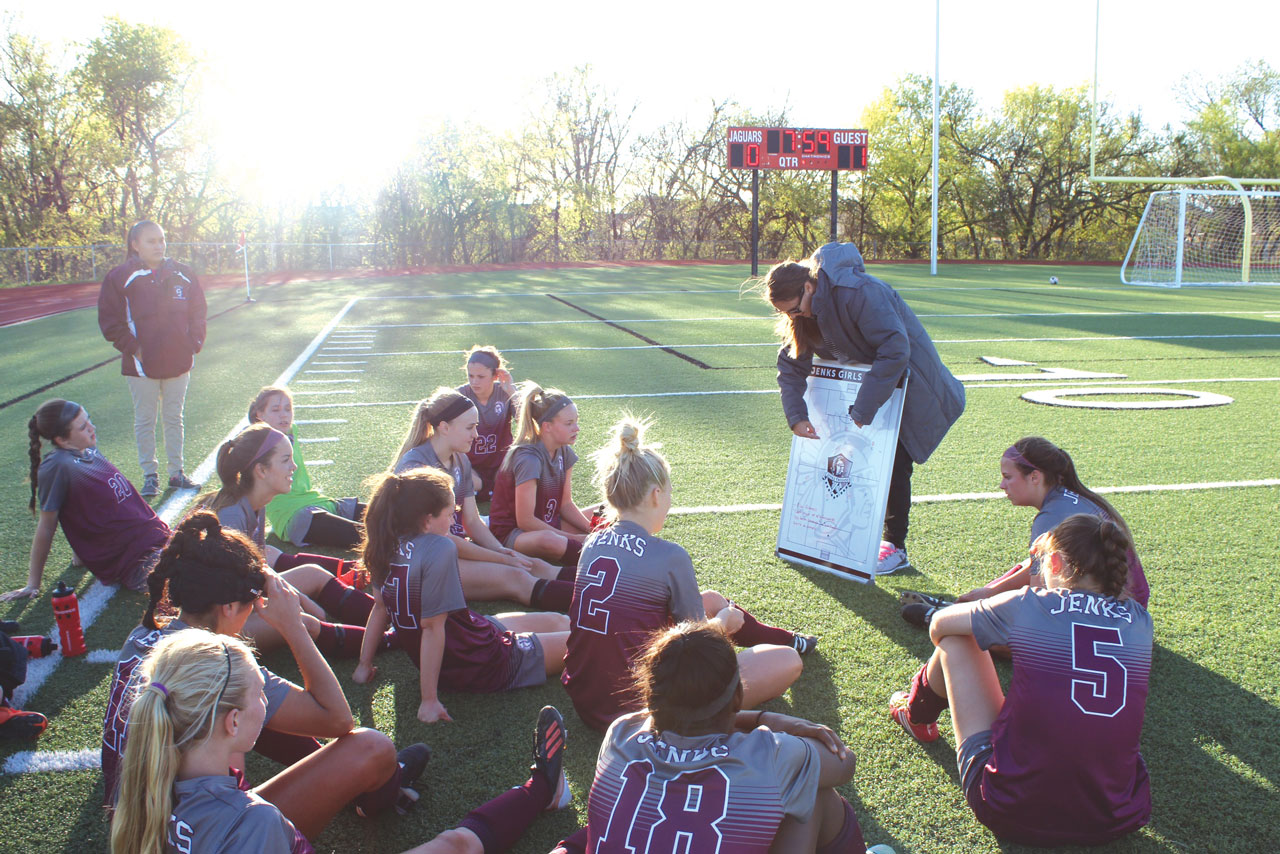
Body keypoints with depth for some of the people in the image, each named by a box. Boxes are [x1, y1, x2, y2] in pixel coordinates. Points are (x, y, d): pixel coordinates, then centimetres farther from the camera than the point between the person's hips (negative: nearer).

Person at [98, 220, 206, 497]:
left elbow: (198, 312, 11)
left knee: (174, 419, 13)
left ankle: (176, 472, 23)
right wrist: (131, 347, -10)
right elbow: (110, 319, -4)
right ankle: (150, 476, 17)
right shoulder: (122, 277, -6)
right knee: (144, 422, 6)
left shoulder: (182, 274, 3)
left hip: (178, 362, 3)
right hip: (141, 365, -3)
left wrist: (193, 344, 1)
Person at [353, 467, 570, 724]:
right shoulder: (438, 548, -28)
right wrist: (429, 698, -26)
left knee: (559, 621, 23)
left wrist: (365, 665, 15)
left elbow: (381, 608, 5)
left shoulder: (390, 546, -3)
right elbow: (432, 626, -29)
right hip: (481, 668, -9)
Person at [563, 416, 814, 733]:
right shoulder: (669, 556, -19)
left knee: (711, 600, 25)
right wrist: (724, 619, 15)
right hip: (633, 712, -8)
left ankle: (783, 638, 46)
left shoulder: (593, 543, 2)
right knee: (788, 661, -2)